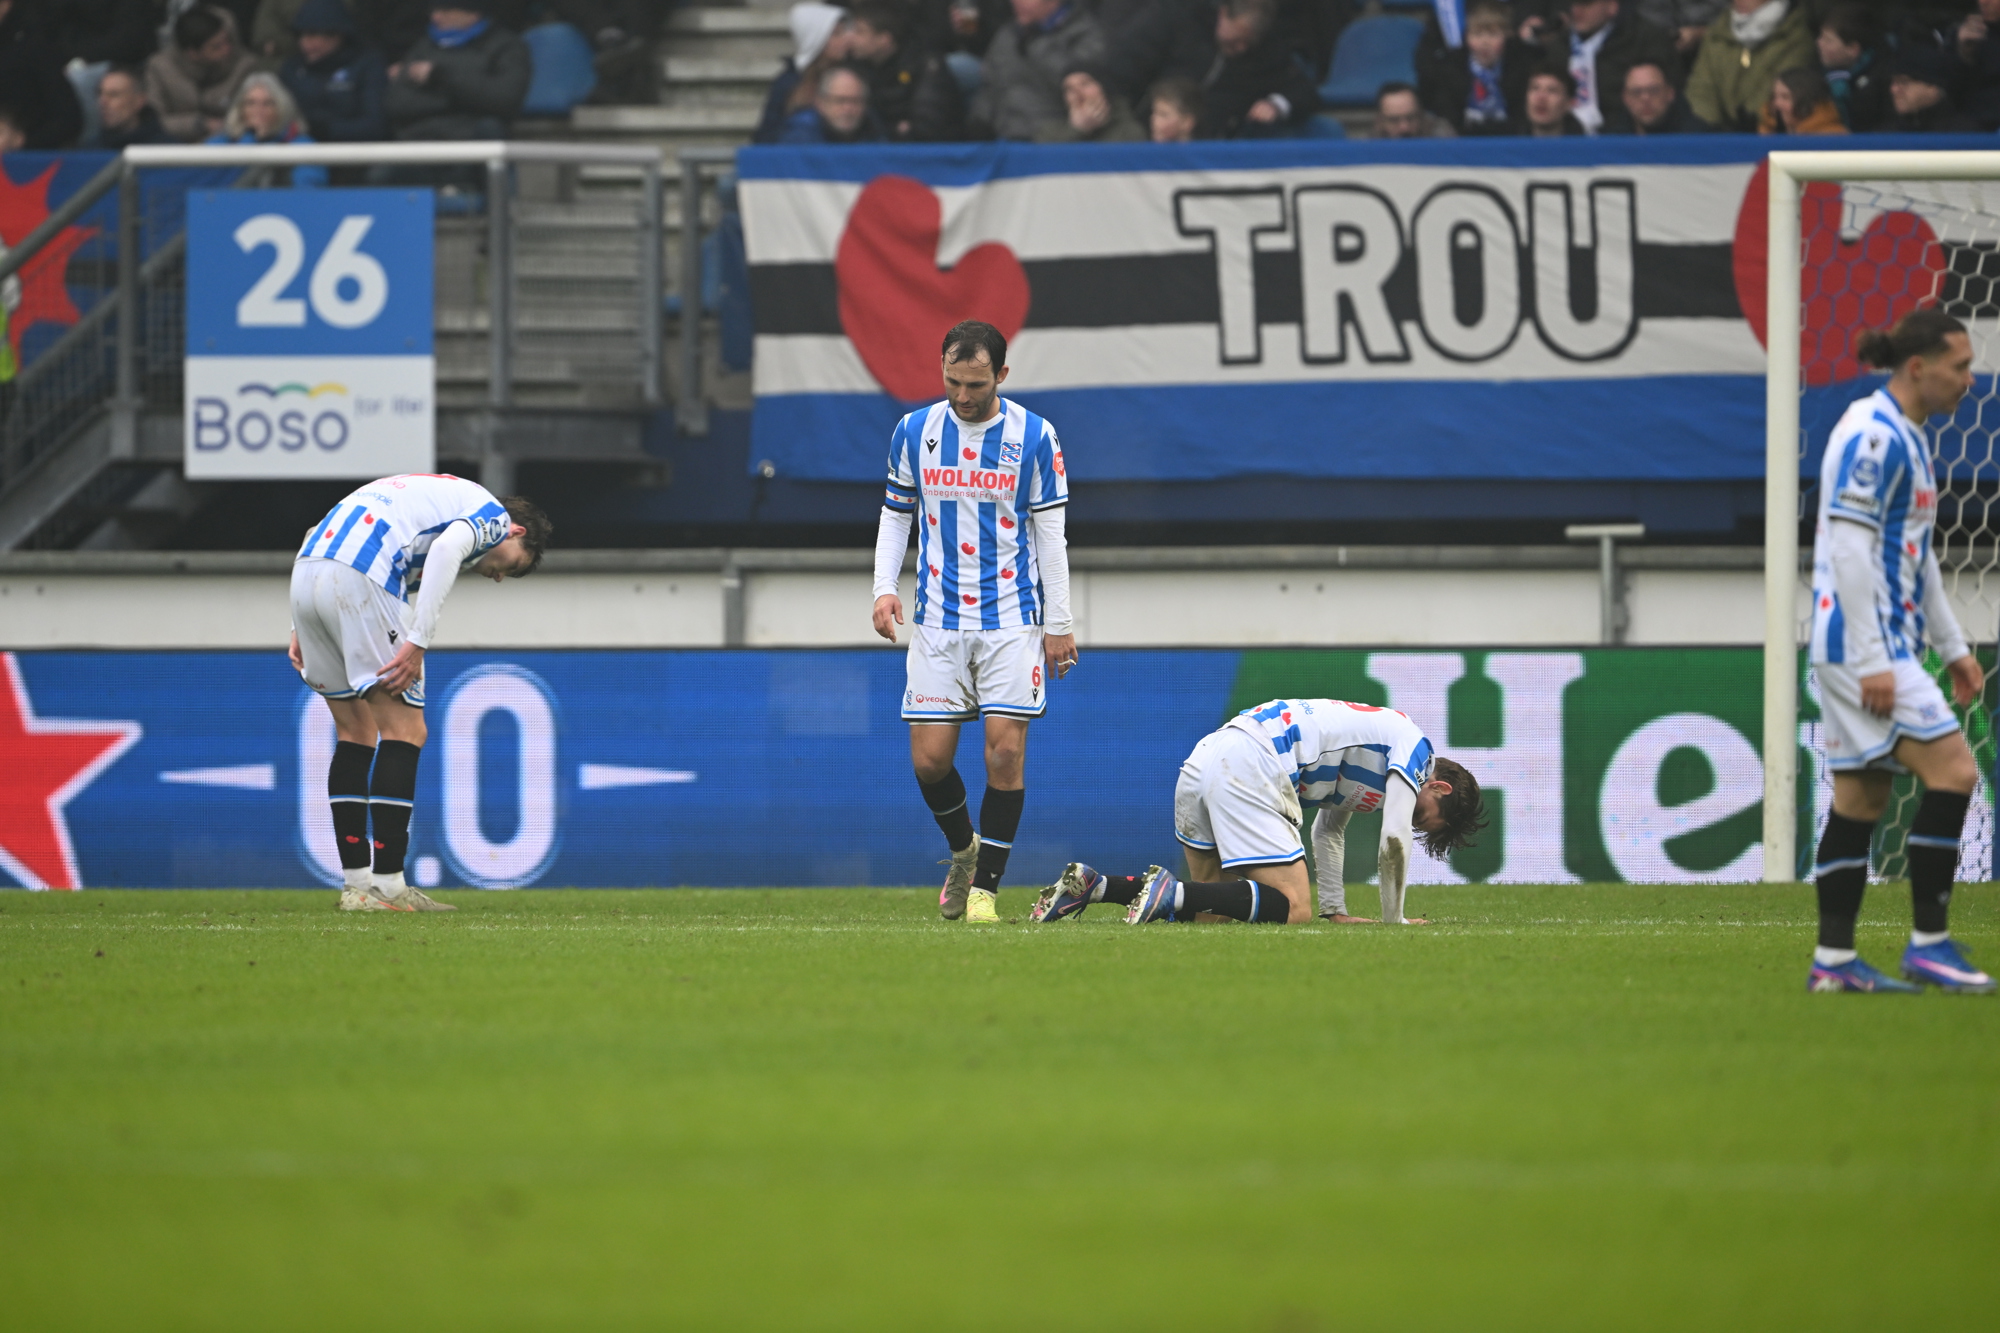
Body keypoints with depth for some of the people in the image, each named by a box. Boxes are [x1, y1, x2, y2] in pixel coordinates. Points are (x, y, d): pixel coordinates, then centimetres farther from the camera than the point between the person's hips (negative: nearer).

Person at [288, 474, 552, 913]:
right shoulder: (492, 515, 11)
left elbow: (317, 535, 30)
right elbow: (446, 549, -13)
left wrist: (301, 628, 22)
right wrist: (418, 643, -17)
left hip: (306, 568, 8)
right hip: (360, 581, -8)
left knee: (356, 733, 17)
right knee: (405, 731, -1)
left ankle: (357, 885, 16)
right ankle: (388, 886, -6)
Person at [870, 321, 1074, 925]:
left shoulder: (1034, 437, -2)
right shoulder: (914, 432, 3)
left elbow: (1050, 532, 2)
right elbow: (896, 514, 13)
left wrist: (1059, 624, 1)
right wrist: (884, 587, -2)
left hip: (1012, 619, -2)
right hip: (938, 620, 2)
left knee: (1005, 750, -10)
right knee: (929, 757, -4)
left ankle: (984, 887, 0)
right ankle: (964, 849, 25)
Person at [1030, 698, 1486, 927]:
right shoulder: (1413, 748, 5)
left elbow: (1327, 831, 40)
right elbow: (1394, 840, -4)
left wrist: (1336, 910, 35)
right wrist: (1394, 918, 9)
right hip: (1249, 772, -9)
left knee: (1206, 911, 15)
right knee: (1292, 909, -14)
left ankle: (1090, 885, 1)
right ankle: (1172, 892, -25)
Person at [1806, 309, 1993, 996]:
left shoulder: (1904, 438, 16)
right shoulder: (1872, 436, -15)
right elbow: (1850, 552, -20)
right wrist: (1872, 661, -22)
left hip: (1887, 643, 10)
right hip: (1862, 643, -10)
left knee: (1860, 798, 8)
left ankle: (1833, 959, 9)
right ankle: (1928, 943, -10)